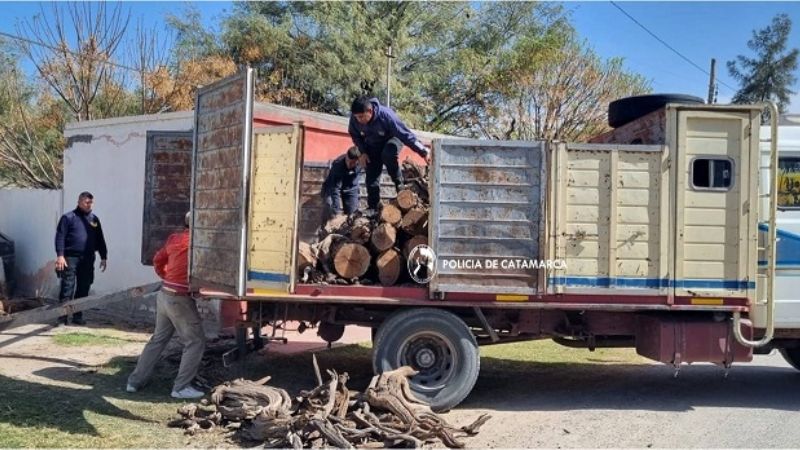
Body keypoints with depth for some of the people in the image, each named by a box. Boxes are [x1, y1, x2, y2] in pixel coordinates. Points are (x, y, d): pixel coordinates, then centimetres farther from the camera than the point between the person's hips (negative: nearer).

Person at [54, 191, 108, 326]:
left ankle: (78, 316, 17)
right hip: (71, 258, -5)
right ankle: (63, 316, 0)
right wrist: (60, 255, -16)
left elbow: (100, 240, 19)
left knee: (83, 288, 7)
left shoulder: (94, 219, 15)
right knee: (67, 287, -5)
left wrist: (104, 257, 14)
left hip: (87, 259, 5)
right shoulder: (68, 217, -1)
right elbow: (60, 237, -7)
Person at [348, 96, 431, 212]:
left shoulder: (386, 115, -38)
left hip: (391, 139, -4)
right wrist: (363, 152, -11)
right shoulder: (354, 119, -26)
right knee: (371, 177, -1)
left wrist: (424, 152, -35)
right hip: (373, 145, 4)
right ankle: (372, 208, 9)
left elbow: (406, 134, -34)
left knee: (388, 154, -38)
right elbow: (354, 135, -2)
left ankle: (399, 184, -20)